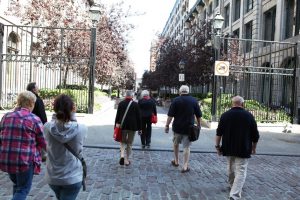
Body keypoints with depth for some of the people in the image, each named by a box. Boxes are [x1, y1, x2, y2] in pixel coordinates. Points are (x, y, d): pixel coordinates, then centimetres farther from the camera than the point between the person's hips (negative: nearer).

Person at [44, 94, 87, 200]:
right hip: (72, 177, -3)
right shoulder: (81, 129, -20)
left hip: (52, 177, 4)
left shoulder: (47, 127, -17)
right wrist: (72, 116, -3)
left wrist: (55, 115, -5)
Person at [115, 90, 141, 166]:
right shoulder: (135, 104, -5)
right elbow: (138, 117, -3)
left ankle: (122, 155, -9)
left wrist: (116, 124, 5)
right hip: (132, 126, -1)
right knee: (129, 143, 11)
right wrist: (139, 128, 3)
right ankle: (127, 160, 14)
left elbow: (117, 115, -1)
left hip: (123, 126, 1)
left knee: (123, 141, 15)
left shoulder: (121, 103, -2)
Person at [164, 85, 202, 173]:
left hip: (177, 127, 0)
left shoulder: (176, 100, -5)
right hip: (189, 127, 1)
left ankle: (176, 161, 32)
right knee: (186, 147, 5)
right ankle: (185, 166, 3)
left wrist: (167, 125, -4)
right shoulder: (194, 101, 1)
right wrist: (198, 124, 19)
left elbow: (170, 115, -9)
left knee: (176, 144, 21)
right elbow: (198, 115, 5)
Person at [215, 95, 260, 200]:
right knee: (240, 172, -4)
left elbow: (219, 132, -1)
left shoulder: (225, 115, 0)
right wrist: (253, 147, 14)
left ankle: (232, 186, 42)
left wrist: (217, 146, 5)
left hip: (228, 148, 3)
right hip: (243, 149, -3)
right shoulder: (249, 116, -4)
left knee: (231, 169, 22)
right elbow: (255, 135, 1)